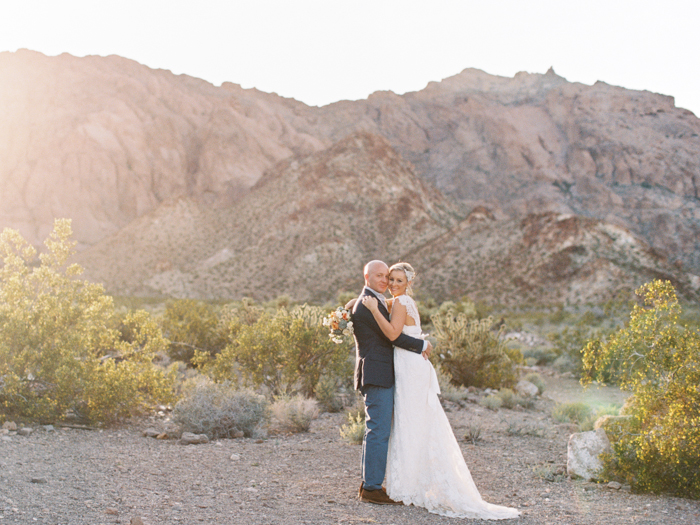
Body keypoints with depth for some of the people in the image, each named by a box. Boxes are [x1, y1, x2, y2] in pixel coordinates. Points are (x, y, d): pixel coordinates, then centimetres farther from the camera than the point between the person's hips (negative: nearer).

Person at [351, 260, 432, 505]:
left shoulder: (377, 301, 20)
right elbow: (391, 335, -16)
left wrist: (416, 349, 9)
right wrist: (422, 345, -5)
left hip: (381, 376, 11)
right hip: (377, 376, -11)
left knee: (376, 431, 14)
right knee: (379, 432, -8)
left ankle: (368, 484, 21)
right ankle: (372, 488, -3)